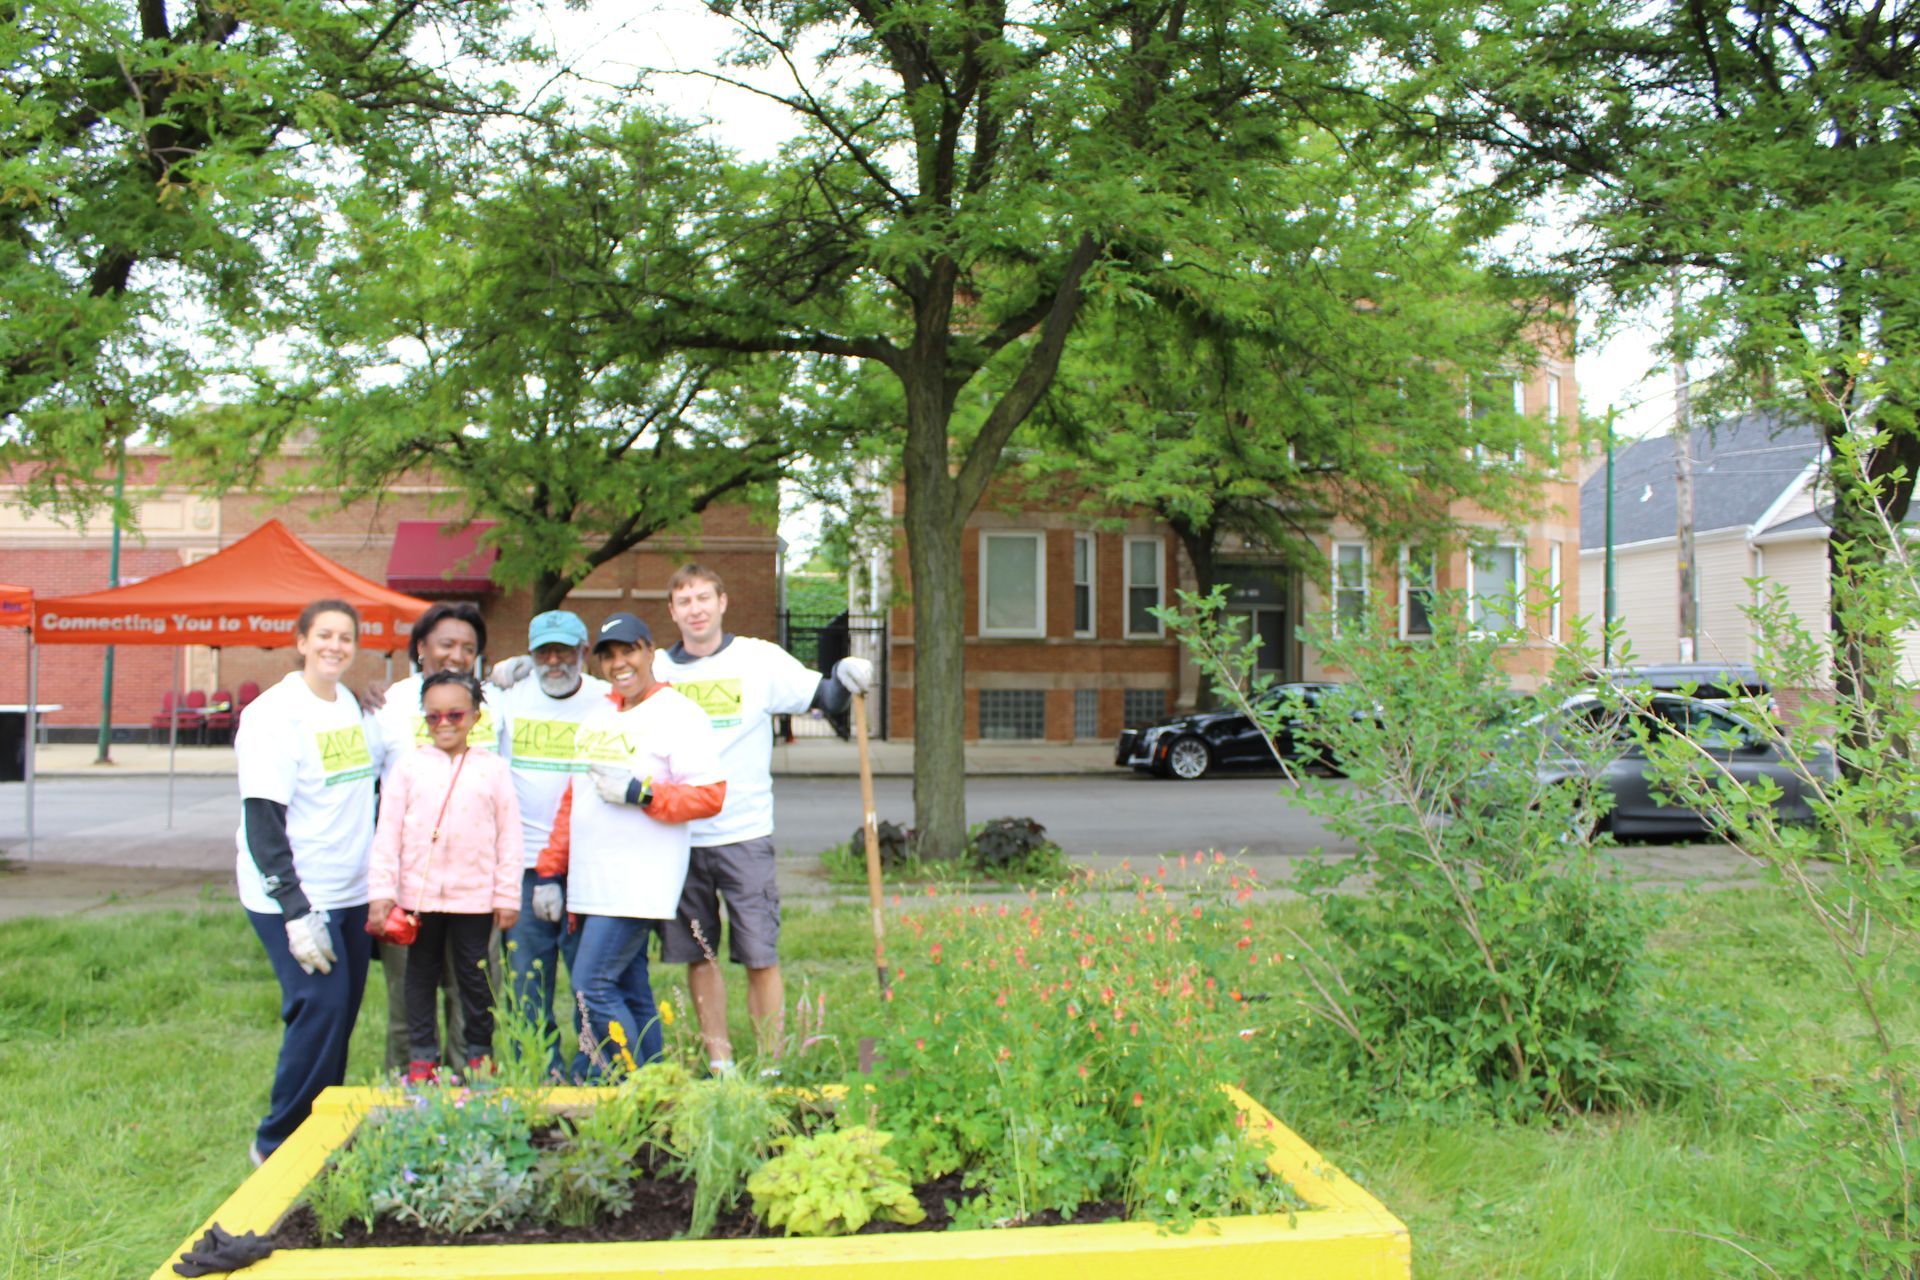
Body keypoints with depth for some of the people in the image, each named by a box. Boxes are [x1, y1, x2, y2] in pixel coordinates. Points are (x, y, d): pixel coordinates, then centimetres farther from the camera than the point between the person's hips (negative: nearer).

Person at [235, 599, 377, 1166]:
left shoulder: (347, 703, 10)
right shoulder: (276, 713, -13)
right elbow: (262, 821, -17)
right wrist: (295, 911, -21)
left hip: (349, 894, 7)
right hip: (293, 898, -7)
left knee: (342, 1012, 9)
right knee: (320, 1007, -11)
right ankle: (277, 1143, 4)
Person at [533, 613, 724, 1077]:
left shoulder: (678, 716, -5)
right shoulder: (597, 719, 17)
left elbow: (710, 795, -13)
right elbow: (573, 799, 20)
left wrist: (639, 792, -19)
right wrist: (550, 872, 16)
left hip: (640, 884, -7)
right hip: (592, 884, 7)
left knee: (593, 985, -12)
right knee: (631, 995, 10)